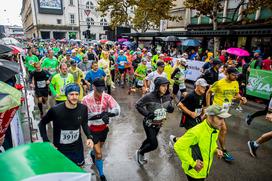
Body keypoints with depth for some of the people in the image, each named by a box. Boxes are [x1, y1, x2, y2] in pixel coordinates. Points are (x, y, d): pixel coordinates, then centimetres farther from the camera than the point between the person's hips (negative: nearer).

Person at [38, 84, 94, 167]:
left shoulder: (83, 108, -14)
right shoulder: (55, 110, -22)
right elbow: (42, 124, -6)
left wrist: (89, 137, -11)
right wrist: (46, 141, -12)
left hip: (77, 147, 3)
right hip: (60, 149, -3)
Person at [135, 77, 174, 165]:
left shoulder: (167, 96, -9)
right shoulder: (149, 96, -26)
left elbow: (169, 107, 5)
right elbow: (138, 105, -17)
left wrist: (171, 108, -18)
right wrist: (147, 113, -26)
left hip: (159, 124, 6)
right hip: (149, 124, -6)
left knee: (150, 140, 23)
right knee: (154, 144, -7)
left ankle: (140, 151, 51)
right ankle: (140, 152, 21)